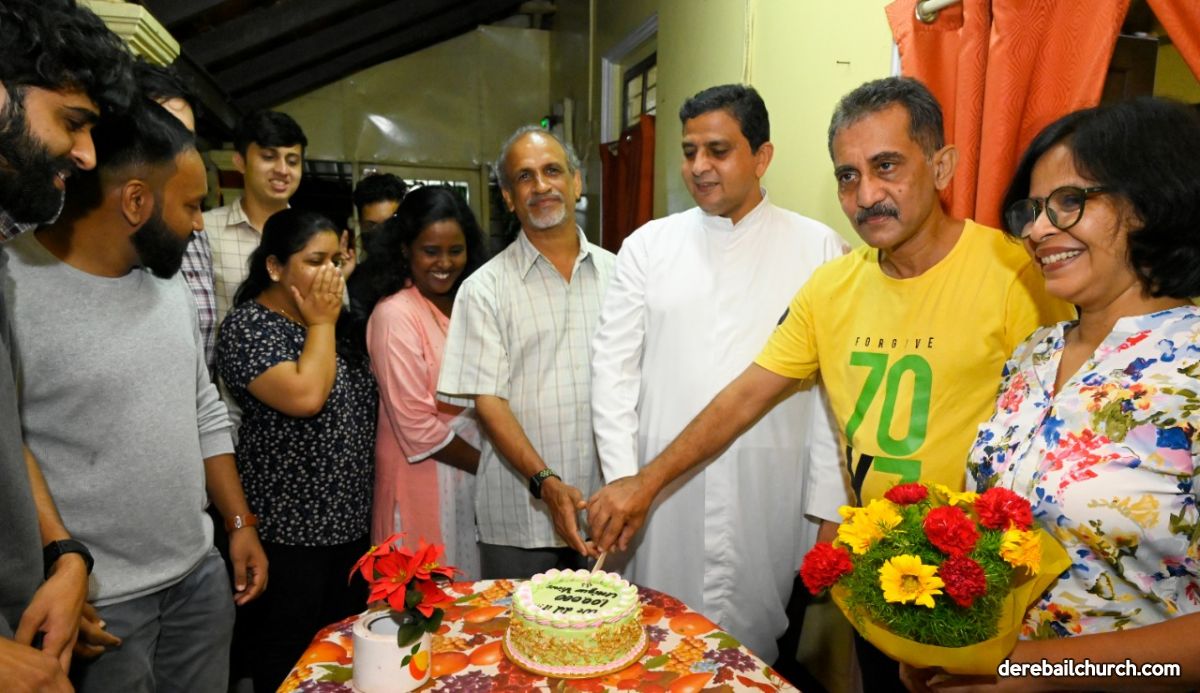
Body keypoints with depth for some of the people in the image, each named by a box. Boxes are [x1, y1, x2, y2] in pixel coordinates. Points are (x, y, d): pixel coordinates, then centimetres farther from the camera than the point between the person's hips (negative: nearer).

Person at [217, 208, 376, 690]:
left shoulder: (328, 318, 9)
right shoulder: (249, 324, -13)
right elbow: (305, 396, -28)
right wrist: (321, 323, -17)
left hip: (349, 518, 8)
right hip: (290, 527, -7)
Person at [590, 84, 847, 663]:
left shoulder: (819, 250, 1)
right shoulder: (648, 246, 6)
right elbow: (615, 369, 4)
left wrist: (828, 507, -5)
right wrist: (622, 483, -3)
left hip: (771, 490, -1)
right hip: (663, 489, 2)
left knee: (759, 637, 10)